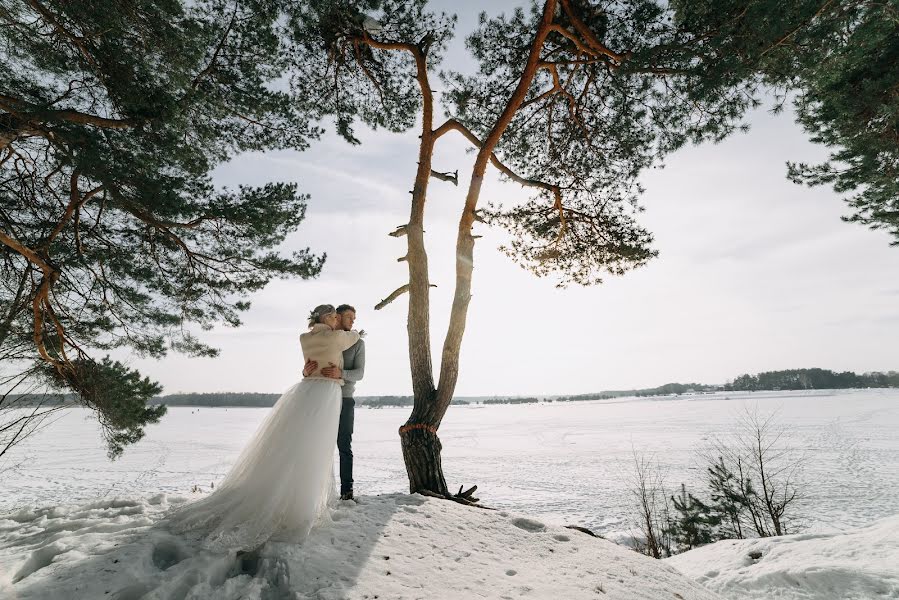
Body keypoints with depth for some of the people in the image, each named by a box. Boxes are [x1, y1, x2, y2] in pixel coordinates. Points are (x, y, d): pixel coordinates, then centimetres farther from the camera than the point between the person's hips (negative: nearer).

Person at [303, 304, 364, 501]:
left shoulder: (358, 343, 2)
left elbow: (359, 373, -8)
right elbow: (307, 370, 2)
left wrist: (340, 373, -30)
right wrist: (306, 371, -25)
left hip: (344, 400, -2)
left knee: (344, 446, -1)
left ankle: (346, 490, 4)